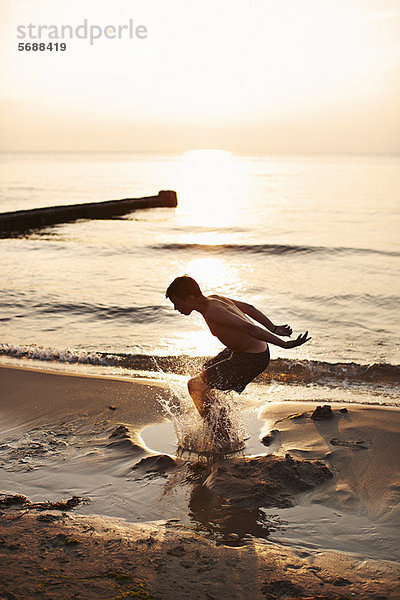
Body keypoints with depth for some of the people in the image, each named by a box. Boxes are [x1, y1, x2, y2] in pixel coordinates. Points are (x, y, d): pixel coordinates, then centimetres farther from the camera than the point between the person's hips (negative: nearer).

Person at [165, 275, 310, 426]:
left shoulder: (212, 313, -26)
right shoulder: (214, 298, 4)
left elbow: (249, 328, -31)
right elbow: (249, 308, 13)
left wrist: (283, 344, -30)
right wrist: (274, 329, 19)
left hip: (252, 360, -10)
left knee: (195, 385, -8)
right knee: (206, 370, 28)